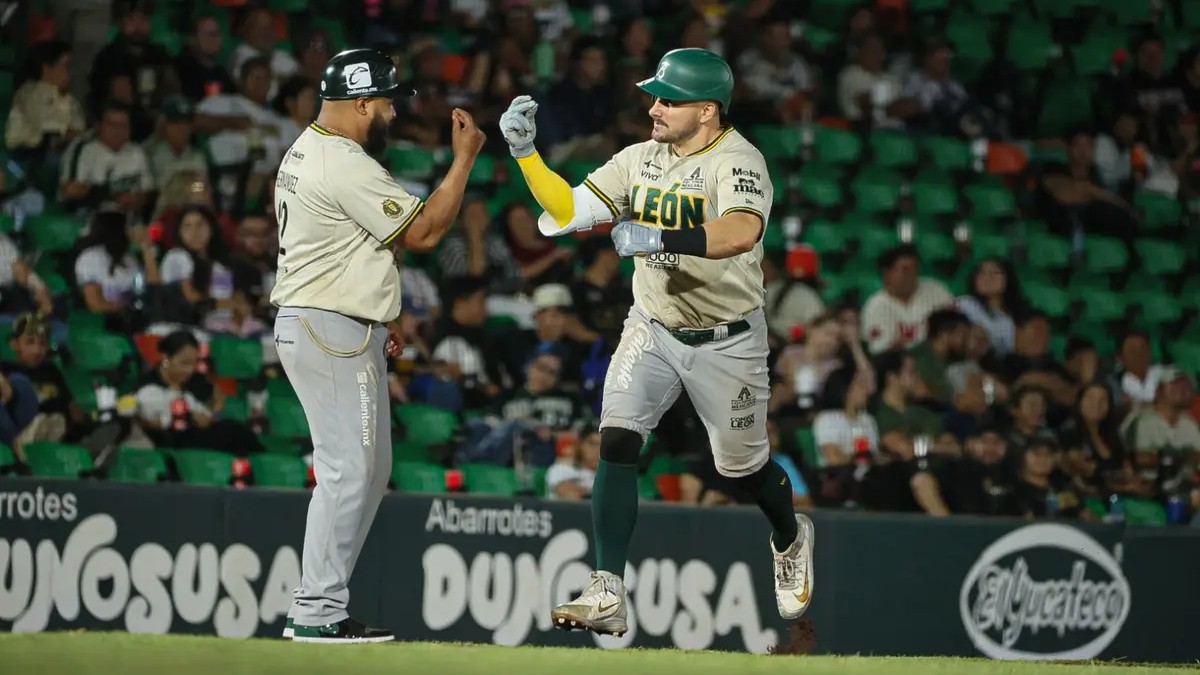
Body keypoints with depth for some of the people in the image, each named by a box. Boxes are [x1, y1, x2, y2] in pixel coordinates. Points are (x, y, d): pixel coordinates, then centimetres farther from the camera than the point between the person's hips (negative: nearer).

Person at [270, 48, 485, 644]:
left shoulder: (304, 153, 15)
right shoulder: (348, 167, -19)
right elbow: (423, 232, -15)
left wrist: (376, 314, 21)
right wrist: (465, 157, -9)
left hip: (306, 322, 11)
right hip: (332, 333, -11)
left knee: (369, 471, 14)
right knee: (347, 470, -9)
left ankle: (316, 607, 15)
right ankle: (318, 614, -8)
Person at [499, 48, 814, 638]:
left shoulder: (737, 161, -21)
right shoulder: (643, 159, 0)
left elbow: (742, 233, -41)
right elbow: (569, 210, 2)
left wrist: (660, 238, -49)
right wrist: (525, 152, -10)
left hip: (726, 342, -4)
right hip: (651, 332, 5)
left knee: (741, 466, 11)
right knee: (616, 441, -16)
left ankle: (791, 538, 46)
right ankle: (607, 596, -20)